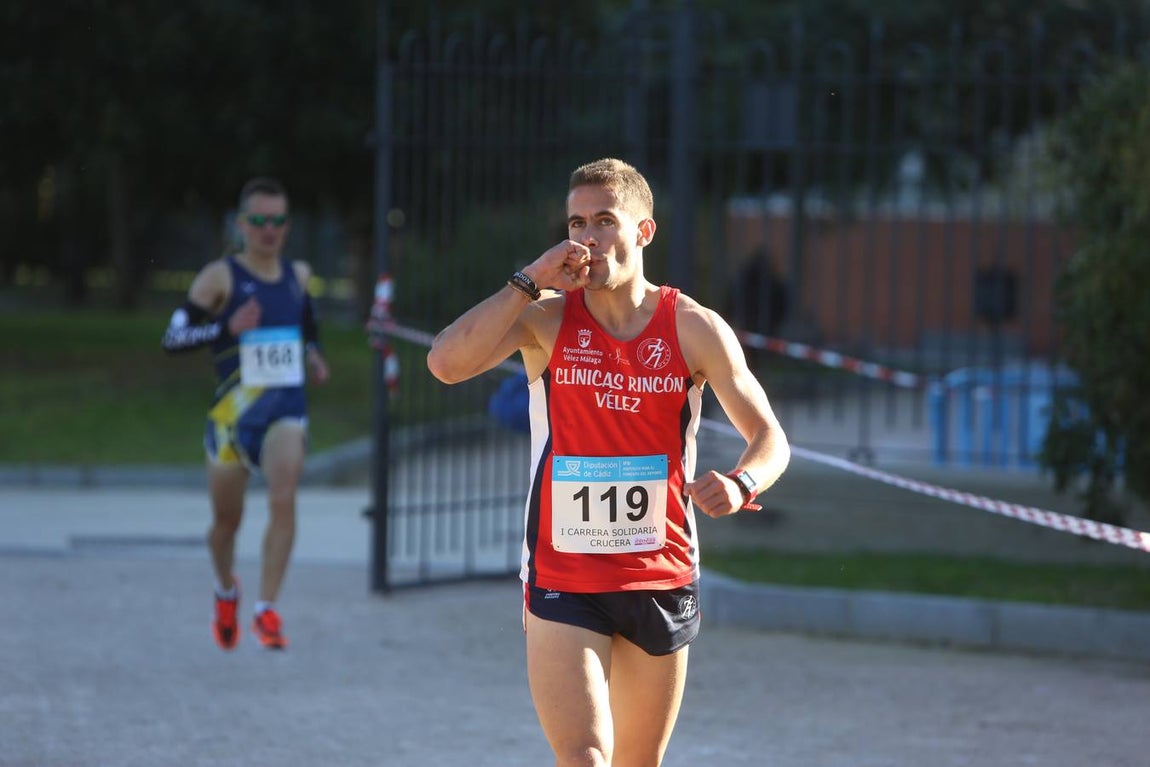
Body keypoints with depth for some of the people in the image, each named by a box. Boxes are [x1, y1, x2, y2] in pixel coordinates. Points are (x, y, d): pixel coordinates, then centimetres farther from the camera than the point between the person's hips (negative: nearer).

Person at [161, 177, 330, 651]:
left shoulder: (299, 275, 8)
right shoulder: (220, 278, -7)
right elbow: (173, 338, -11)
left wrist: (312, 355, 9)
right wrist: (227, 329, -24)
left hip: (287, 407, 2)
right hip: (233, 411, -2)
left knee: (283, 499, -22)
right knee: (227, 520, 11)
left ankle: (266, 611, -17)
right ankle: (226, 592, 42)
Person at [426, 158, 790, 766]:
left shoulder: (695, 329, -2)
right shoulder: (546, 318, -3)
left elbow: (769, 435, 0)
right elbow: (446, 363, -18)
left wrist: (740, 483, -22)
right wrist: (531, 281, -19)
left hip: (662, 578, 2)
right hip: (562, 581, -2)